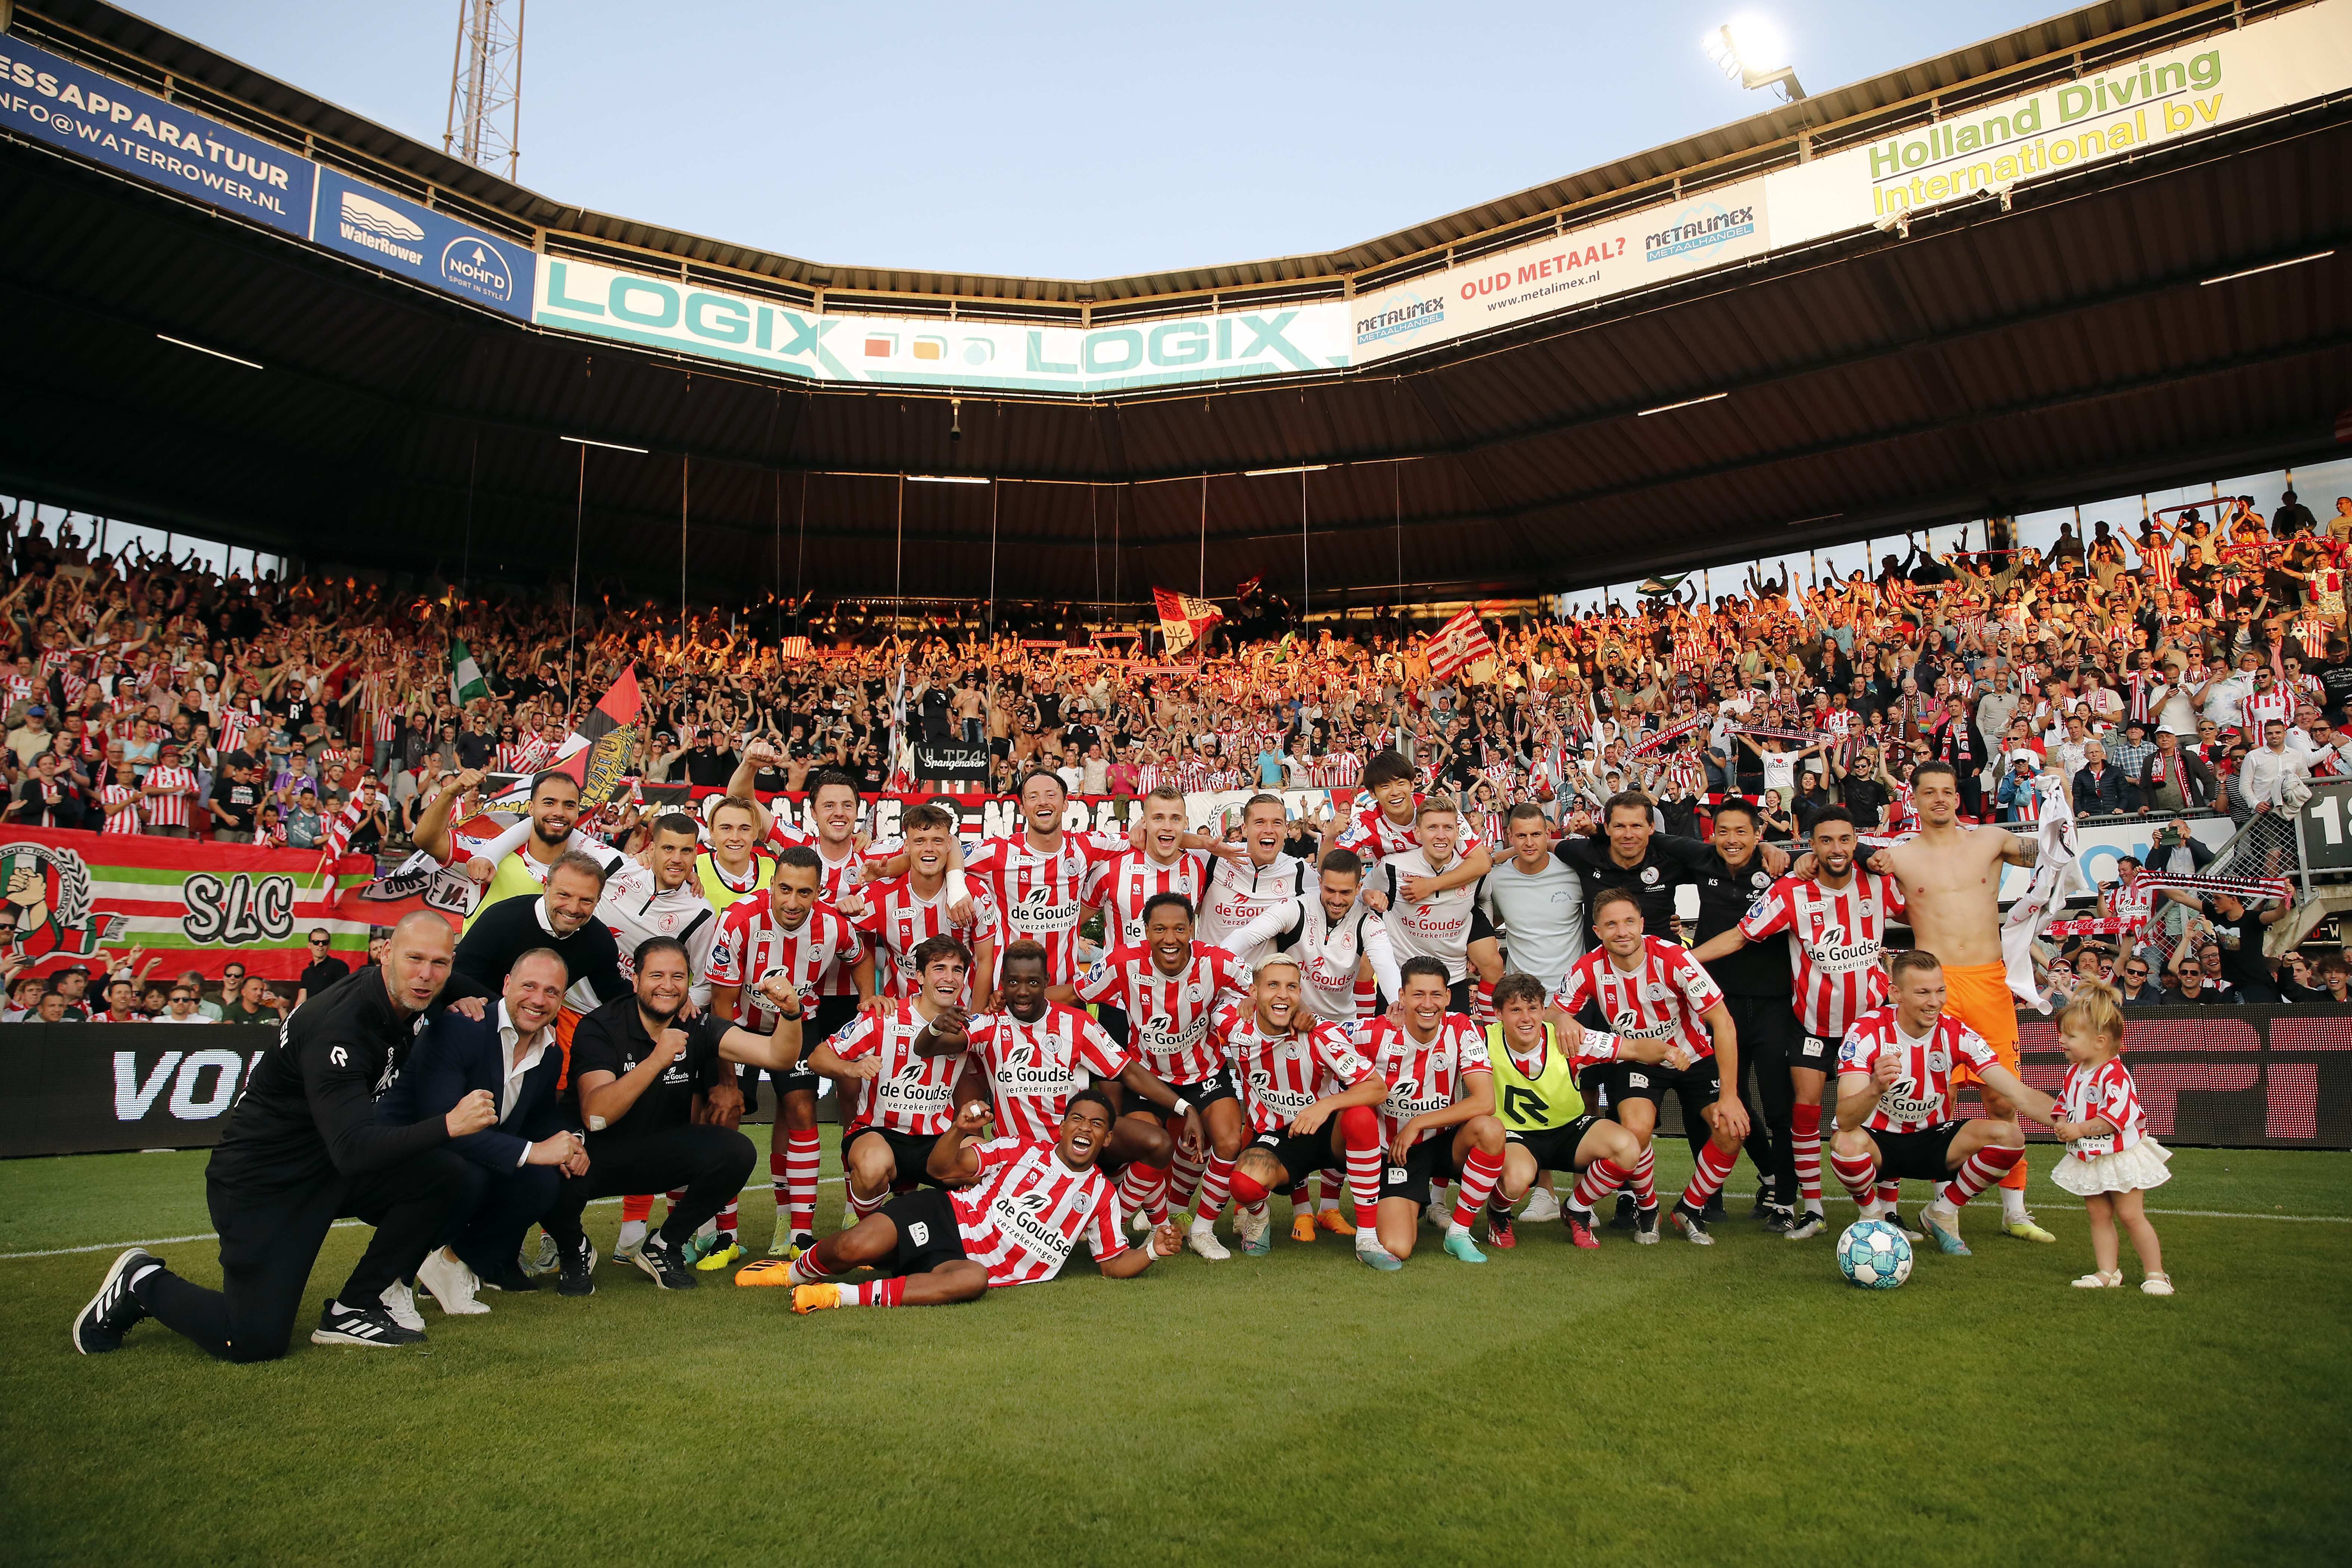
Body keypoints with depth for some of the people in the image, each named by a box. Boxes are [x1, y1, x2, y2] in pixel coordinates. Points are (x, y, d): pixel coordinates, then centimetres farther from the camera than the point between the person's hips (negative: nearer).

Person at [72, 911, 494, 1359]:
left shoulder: (404, 1000, -6)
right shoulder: (338, 1027, -30)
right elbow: (352, 1150, -37)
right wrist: (447, 1125, -44)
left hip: (329, 1167, 8)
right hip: (263, 1181, -8)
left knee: (445, 1173, -15)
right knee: (257, 1342, -11)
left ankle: (352, 1309, -5)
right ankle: (144, 1285, 15)